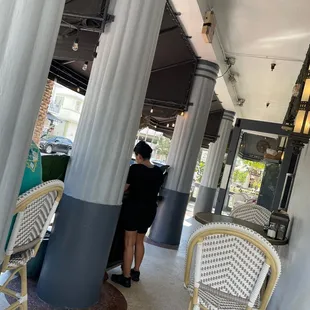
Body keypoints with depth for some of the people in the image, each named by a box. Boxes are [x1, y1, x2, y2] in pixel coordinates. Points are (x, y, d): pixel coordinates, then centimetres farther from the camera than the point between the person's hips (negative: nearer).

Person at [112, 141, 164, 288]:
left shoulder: (135, 169, -14)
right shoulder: (158, 172, 0)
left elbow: (124, 188, -4)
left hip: (134, 208, -6)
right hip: (149, 210, 6)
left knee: (129, 243, 4)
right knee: (139, 242, 20)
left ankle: (126, 277, 12)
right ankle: (135, 272, 31)